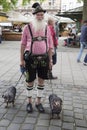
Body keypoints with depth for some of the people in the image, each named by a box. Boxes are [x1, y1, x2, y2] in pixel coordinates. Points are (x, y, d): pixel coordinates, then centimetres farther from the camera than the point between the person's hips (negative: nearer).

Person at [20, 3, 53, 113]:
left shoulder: (46, 28, 4)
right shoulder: (27, 27, -4)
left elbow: (50, 44, 7)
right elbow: (23, 44, 0)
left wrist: (50, 60, 5)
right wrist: (21, 59, -3)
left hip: (44, 57, 3)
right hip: (31, 58, -2)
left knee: (41, 80, 10)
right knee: (30, 81, 8)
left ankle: (38, 102, 26)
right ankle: (29, 102, 27)